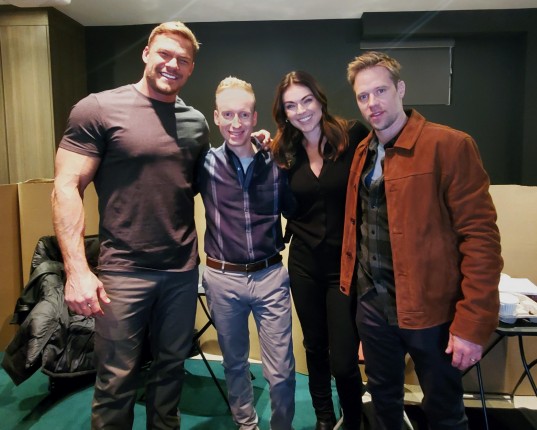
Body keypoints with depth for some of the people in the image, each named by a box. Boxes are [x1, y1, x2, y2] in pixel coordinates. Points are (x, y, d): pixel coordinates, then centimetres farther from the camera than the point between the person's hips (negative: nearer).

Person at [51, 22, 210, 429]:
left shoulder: (197, 122, 8)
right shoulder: (98, 109, -6)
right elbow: (67, 188, -9)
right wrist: (77, 269, -17)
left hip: (183, 270, 4)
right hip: (123, 270, -4)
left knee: (171, 366, 18)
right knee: (117, 380, 9)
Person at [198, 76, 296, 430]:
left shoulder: (275, 163, -1)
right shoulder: (206, 164, -4)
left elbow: (293, 210, 9)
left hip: (271, 276, 0)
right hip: (223, 279, 0)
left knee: (281, 371, 7)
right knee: (234, 363, 19)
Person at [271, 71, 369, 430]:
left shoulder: (354, 137, -9)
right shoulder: (285, 151, 4)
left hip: (347, 262, -4)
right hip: (304, 263, 4)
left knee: (343, 360, 0)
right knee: (315, 347, 19)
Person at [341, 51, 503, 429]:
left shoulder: (450, 145, -14)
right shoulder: (363, 152, 7)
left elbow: (480, 236, -16)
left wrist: (472, 324, -17)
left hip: (430, 310, -5)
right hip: (371, 304, 5)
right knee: (383, 397, 23)